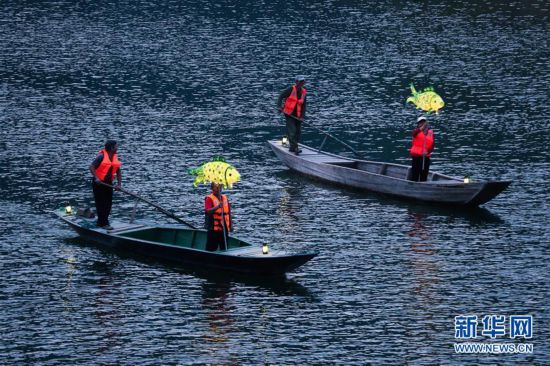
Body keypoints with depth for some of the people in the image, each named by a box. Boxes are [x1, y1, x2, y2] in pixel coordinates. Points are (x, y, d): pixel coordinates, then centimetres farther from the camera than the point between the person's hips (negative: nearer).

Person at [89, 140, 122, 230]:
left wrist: (119, 184, 0)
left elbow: (118, 173, 12)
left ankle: (101, 222, 22)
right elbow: (91, 167, -19)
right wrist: (96, 178, -30)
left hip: (108, 183, 7)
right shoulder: (102, 156, -14)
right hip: (99, 183, -7)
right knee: (101, 203, -5)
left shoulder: (115, 158, 7)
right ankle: (103, 223, -4)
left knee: (108, 204, 10)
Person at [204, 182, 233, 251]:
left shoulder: (225, 198, 13)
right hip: (213, 228, -6)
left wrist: (231, 224, 11)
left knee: (224, 248, 13)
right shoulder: (209, 199, -6)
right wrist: (217, 207, -34)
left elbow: (229, 212, 16)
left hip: (224, 228, 6)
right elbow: (207, 211, -21)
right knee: (211, 248, -4)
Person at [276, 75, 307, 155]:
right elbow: (281, 96, -9)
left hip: (297, 115, 6)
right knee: (292, 130, -14)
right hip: (289, 114, -6)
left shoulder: (303, 92, 7)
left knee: (298, 132, 8)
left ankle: (292, 147, 20)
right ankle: (295, 148, -16)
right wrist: (279, 106, -22)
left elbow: (303, 105, 11)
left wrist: (302, 115, 2)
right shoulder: (291, 89, -9)